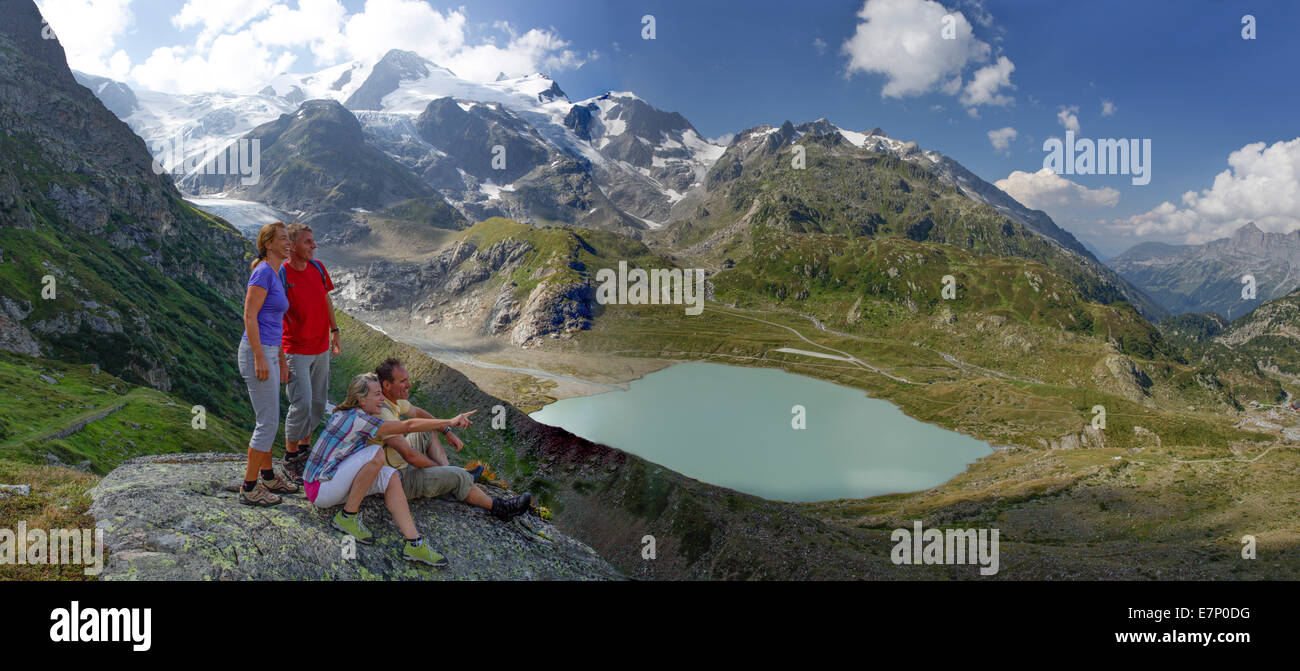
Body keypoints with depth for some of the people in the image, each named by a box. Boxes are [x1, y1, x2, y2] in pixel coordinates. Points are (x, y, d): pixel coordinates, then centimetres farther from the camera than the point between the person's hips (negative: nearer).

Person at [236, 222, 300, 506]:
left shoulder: (275, 276, 15)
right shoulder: (263, 272, -14)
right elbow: (249, 317, -19)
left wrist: (281, 360, 23)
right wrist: (260, 358, -21)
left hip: (268, 354, 10)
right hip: (257, 354, -10)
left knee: (268, 420, 18)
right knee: (268, 423, -4)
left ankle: (268, 477, 30)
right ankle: (249, 488, 6)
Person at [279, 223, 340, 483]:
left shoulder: (318, 268, 4)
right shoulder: (281, 275, -16)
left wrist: (334, 330, 17)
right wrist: (278, 356, -16)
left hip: (321, 347, 7)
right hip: (296, 350, -7)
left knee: (318, 403, 12)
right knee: (301, 403, -10)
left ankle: (305, 449, 28)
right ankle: (290, 459, 5)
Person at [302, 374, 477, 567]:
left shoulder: (346, 414, 8)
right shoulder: (358, 419, -22)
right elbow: (407, 426, -25)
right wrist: (450, 422, -24)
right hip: (320, 490, -10)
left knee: (390, 476, -8)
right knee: (376, 453, -28)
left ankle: (414, 543, -19)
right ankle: (347, 516, -13)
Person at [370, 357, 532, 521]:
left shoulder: (392, 398, 0)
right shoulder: (382, 412, -29)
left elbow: (417, 412, 21)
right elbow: (409, 455, -29)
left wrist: (447, 431, 12)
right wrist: (438, 468, -13)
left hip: (399, 463, 10)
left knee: (428, 431, 20)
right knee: (457, 476, -16)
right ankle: (497, 508, 2)